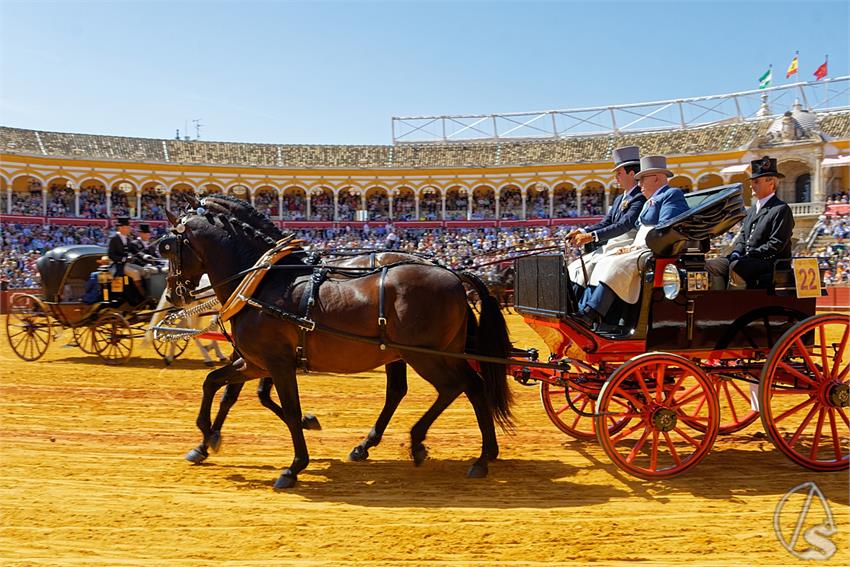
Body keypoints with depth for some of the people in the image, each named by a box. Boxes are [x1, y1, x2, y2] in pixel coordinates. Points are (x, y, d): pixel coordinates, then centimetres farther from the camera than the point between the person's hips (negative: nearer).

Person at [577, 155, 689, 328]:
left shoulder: (673, 195, 1)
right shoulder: (650, 201, 32)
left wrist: (637, 246, -16)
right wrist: (632, 247, 5)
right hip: (642, 250, 9)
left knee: (617, 265, -30)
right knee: (603, 263, -9)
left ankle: (592, 315, -40)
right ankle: (584, 311, -24)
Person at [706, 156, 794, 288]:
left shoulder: (782, 210, -6)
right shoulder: (752, 210, 22)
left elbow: (776, 244, -15)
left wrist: (749, 255, -18)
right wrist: (736, 252, -1)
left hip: (769, 262, -8)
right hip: (747, 260, 8)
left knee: (735, 267, -35)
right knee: (711, 265, -10)